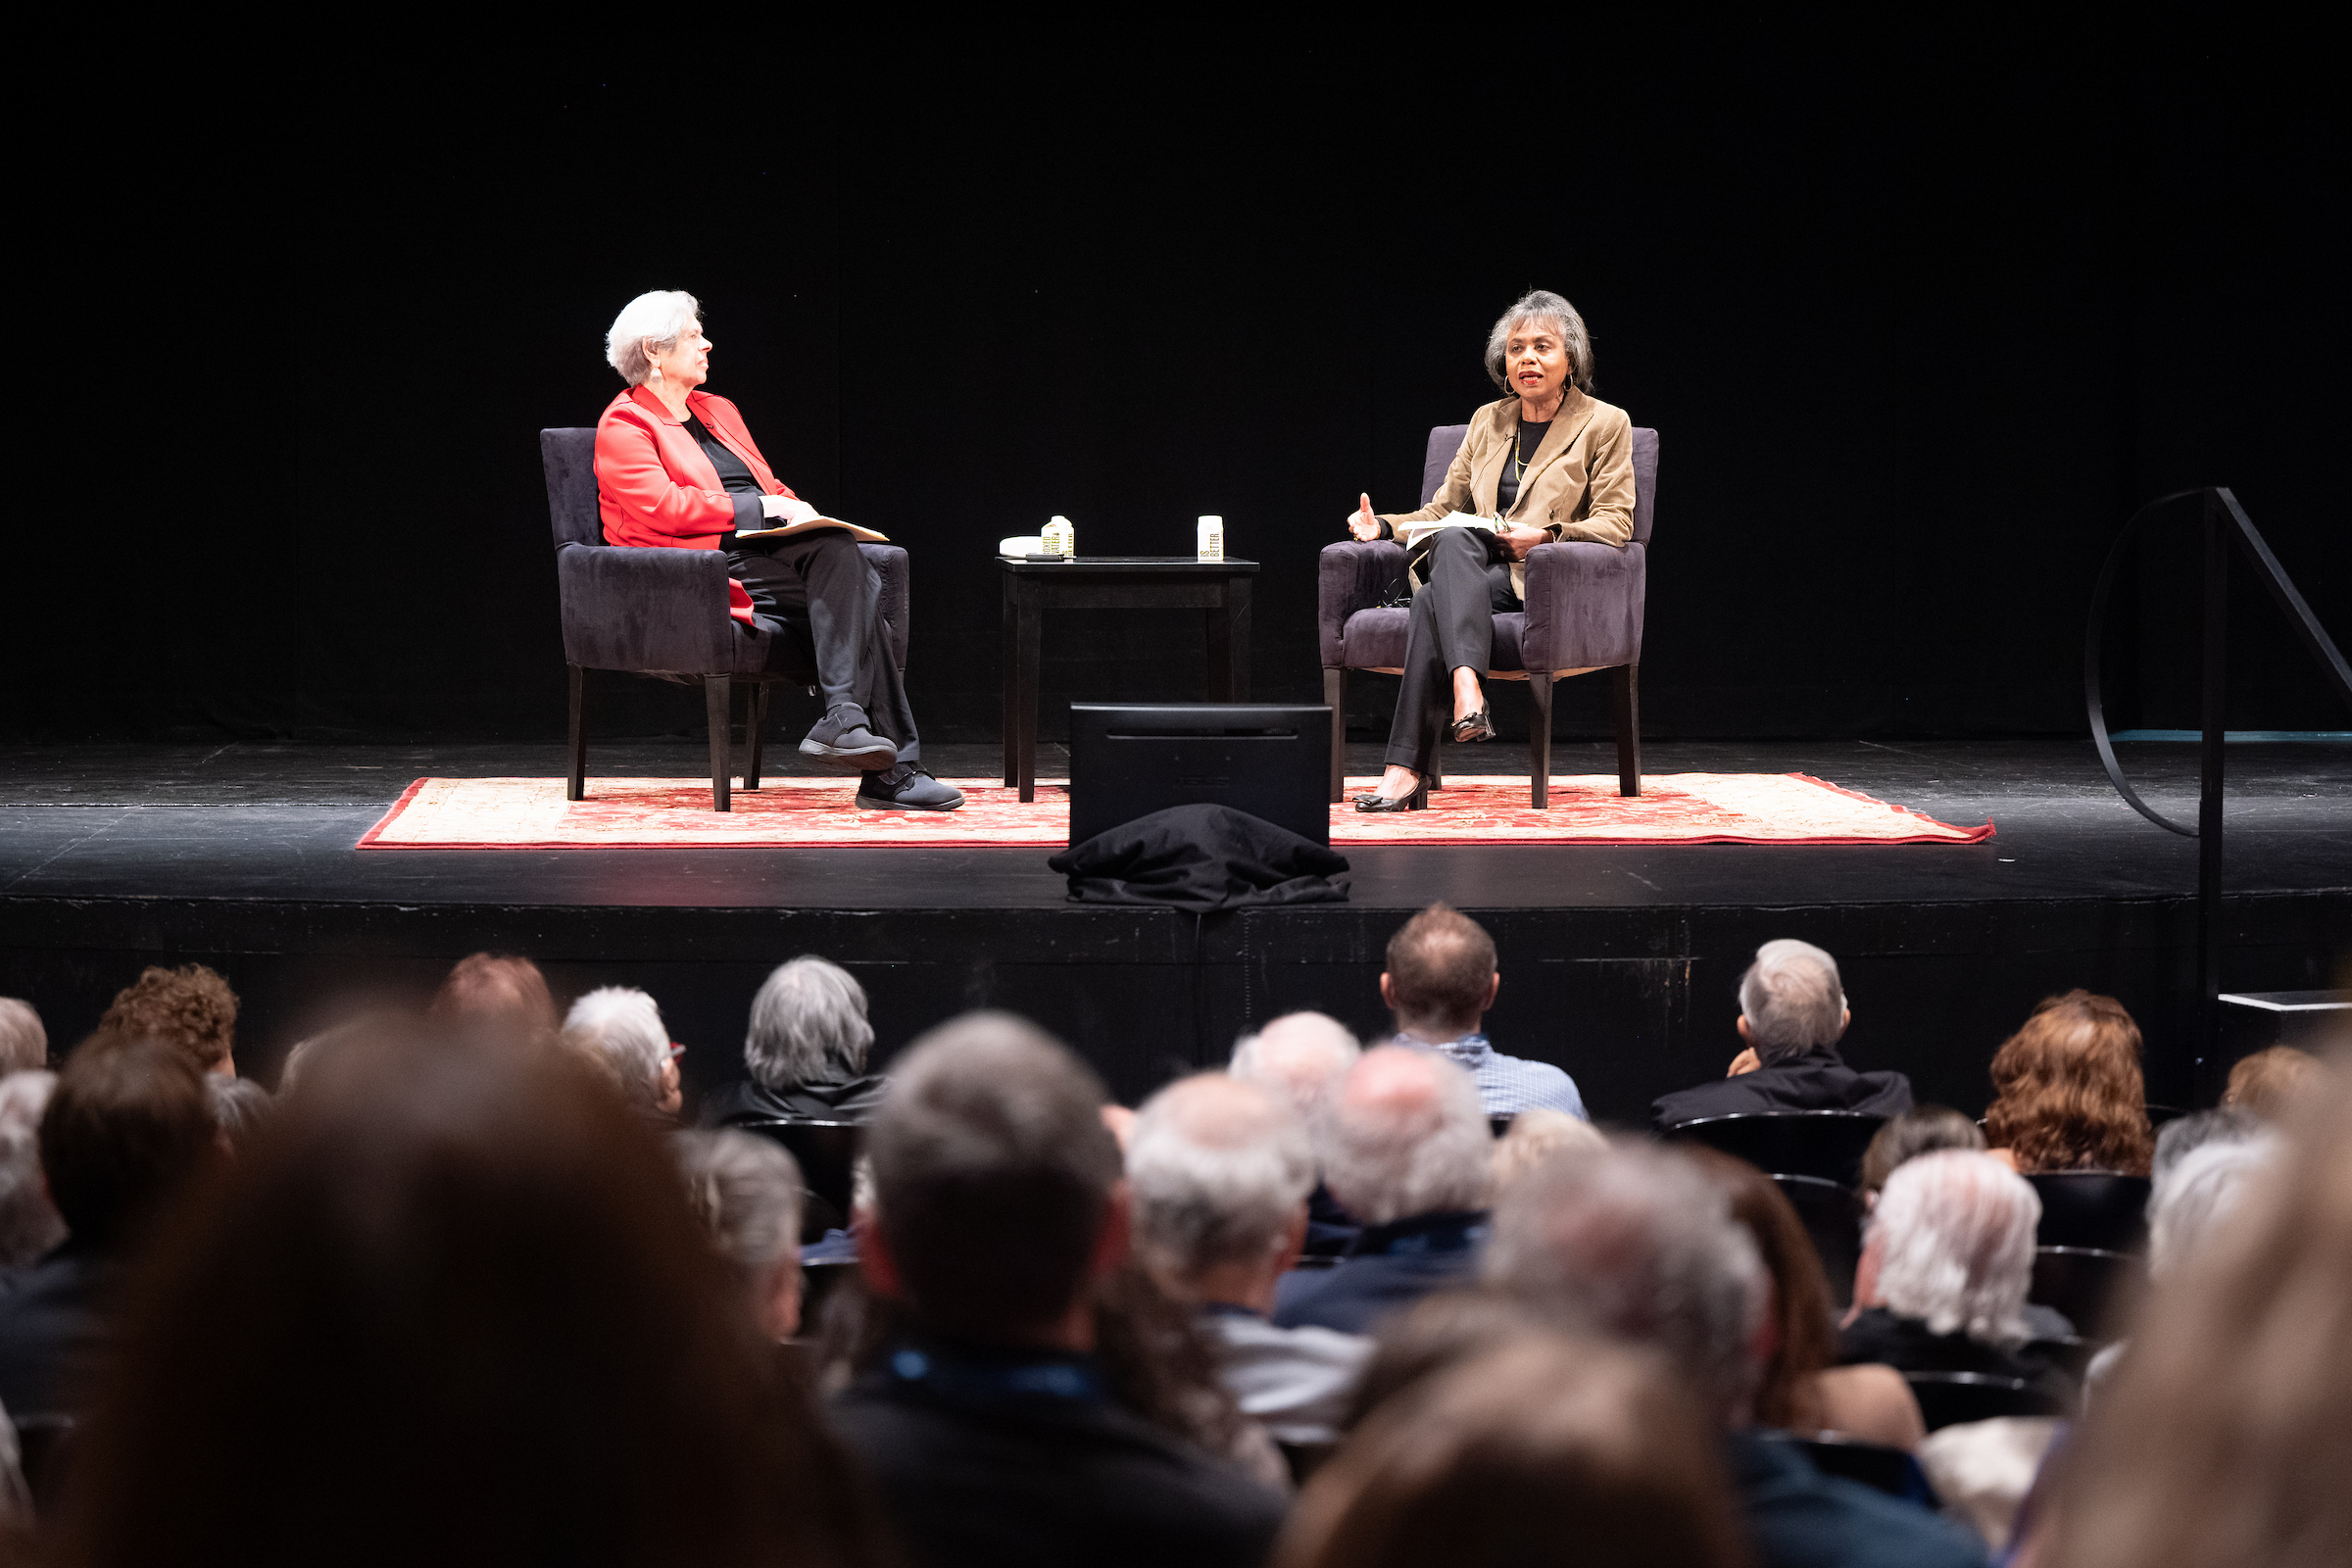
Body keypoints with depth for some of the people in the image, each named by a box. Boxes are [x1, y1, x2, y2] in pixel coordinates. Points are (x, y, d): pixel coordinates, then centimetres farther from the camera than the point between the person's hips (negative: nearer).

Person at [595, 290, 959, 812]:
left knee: (838, 552, -27)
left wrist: (795, 508, 3)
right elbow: (662, 506, -14)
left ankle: (844, 720, -36)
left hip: (768, 548, 8)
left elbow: (770, 488, 27)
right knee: (856, 593, -28)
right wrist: (758, 507, -15)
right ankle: (892, 766, -35)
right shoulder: (623, 425, 1)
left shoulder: (718, 411, 27)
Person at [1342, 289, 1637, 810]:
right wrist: (1383, 526, 2)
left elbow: (1615, 522, 0)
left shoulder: (1604, 424, 8)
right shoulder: (1488, 422, 21)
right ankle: (1466, 688, -52)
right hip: (1474, 570, 4)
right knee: (1453, 541, -35)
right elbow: (1443, 510, 21)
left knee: (1433, 602, -33)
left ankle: (1406, 768, -45)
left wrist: (1545, 535, -17)